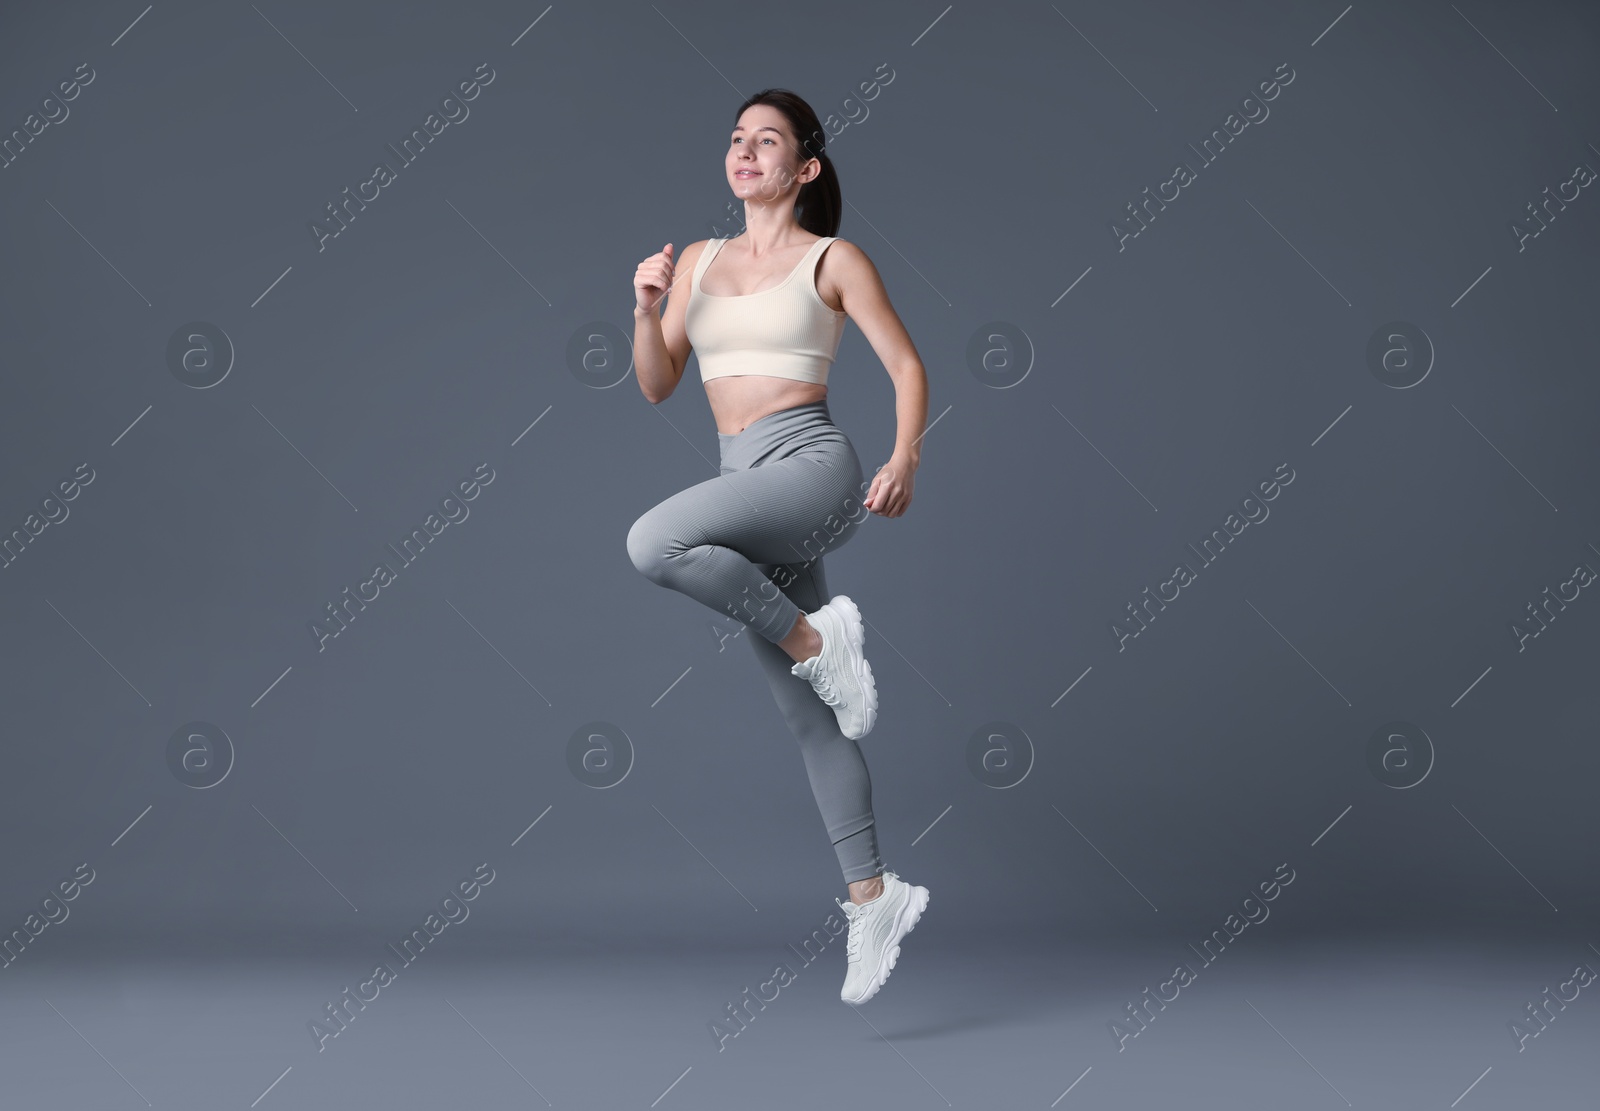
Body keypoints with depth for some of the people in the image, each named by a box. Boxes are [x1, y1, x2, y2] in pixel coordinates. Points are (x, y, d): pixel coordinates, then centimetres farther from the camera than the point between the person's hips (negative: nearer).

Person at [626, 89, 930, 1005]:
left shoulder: (833, 260, 2)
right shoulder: (700, 260, 16)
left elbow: (908, 366, 1)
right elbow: (658, 386, 15)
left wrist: (905, 459, -15)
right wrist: (647, 309, -3)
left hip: (811, 460, -6)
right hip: (748, 482, 6)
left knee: (653, 543, -29)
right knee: (810, 717, 6)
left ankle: (815, 637, -12)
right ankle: (872, 895, 13)